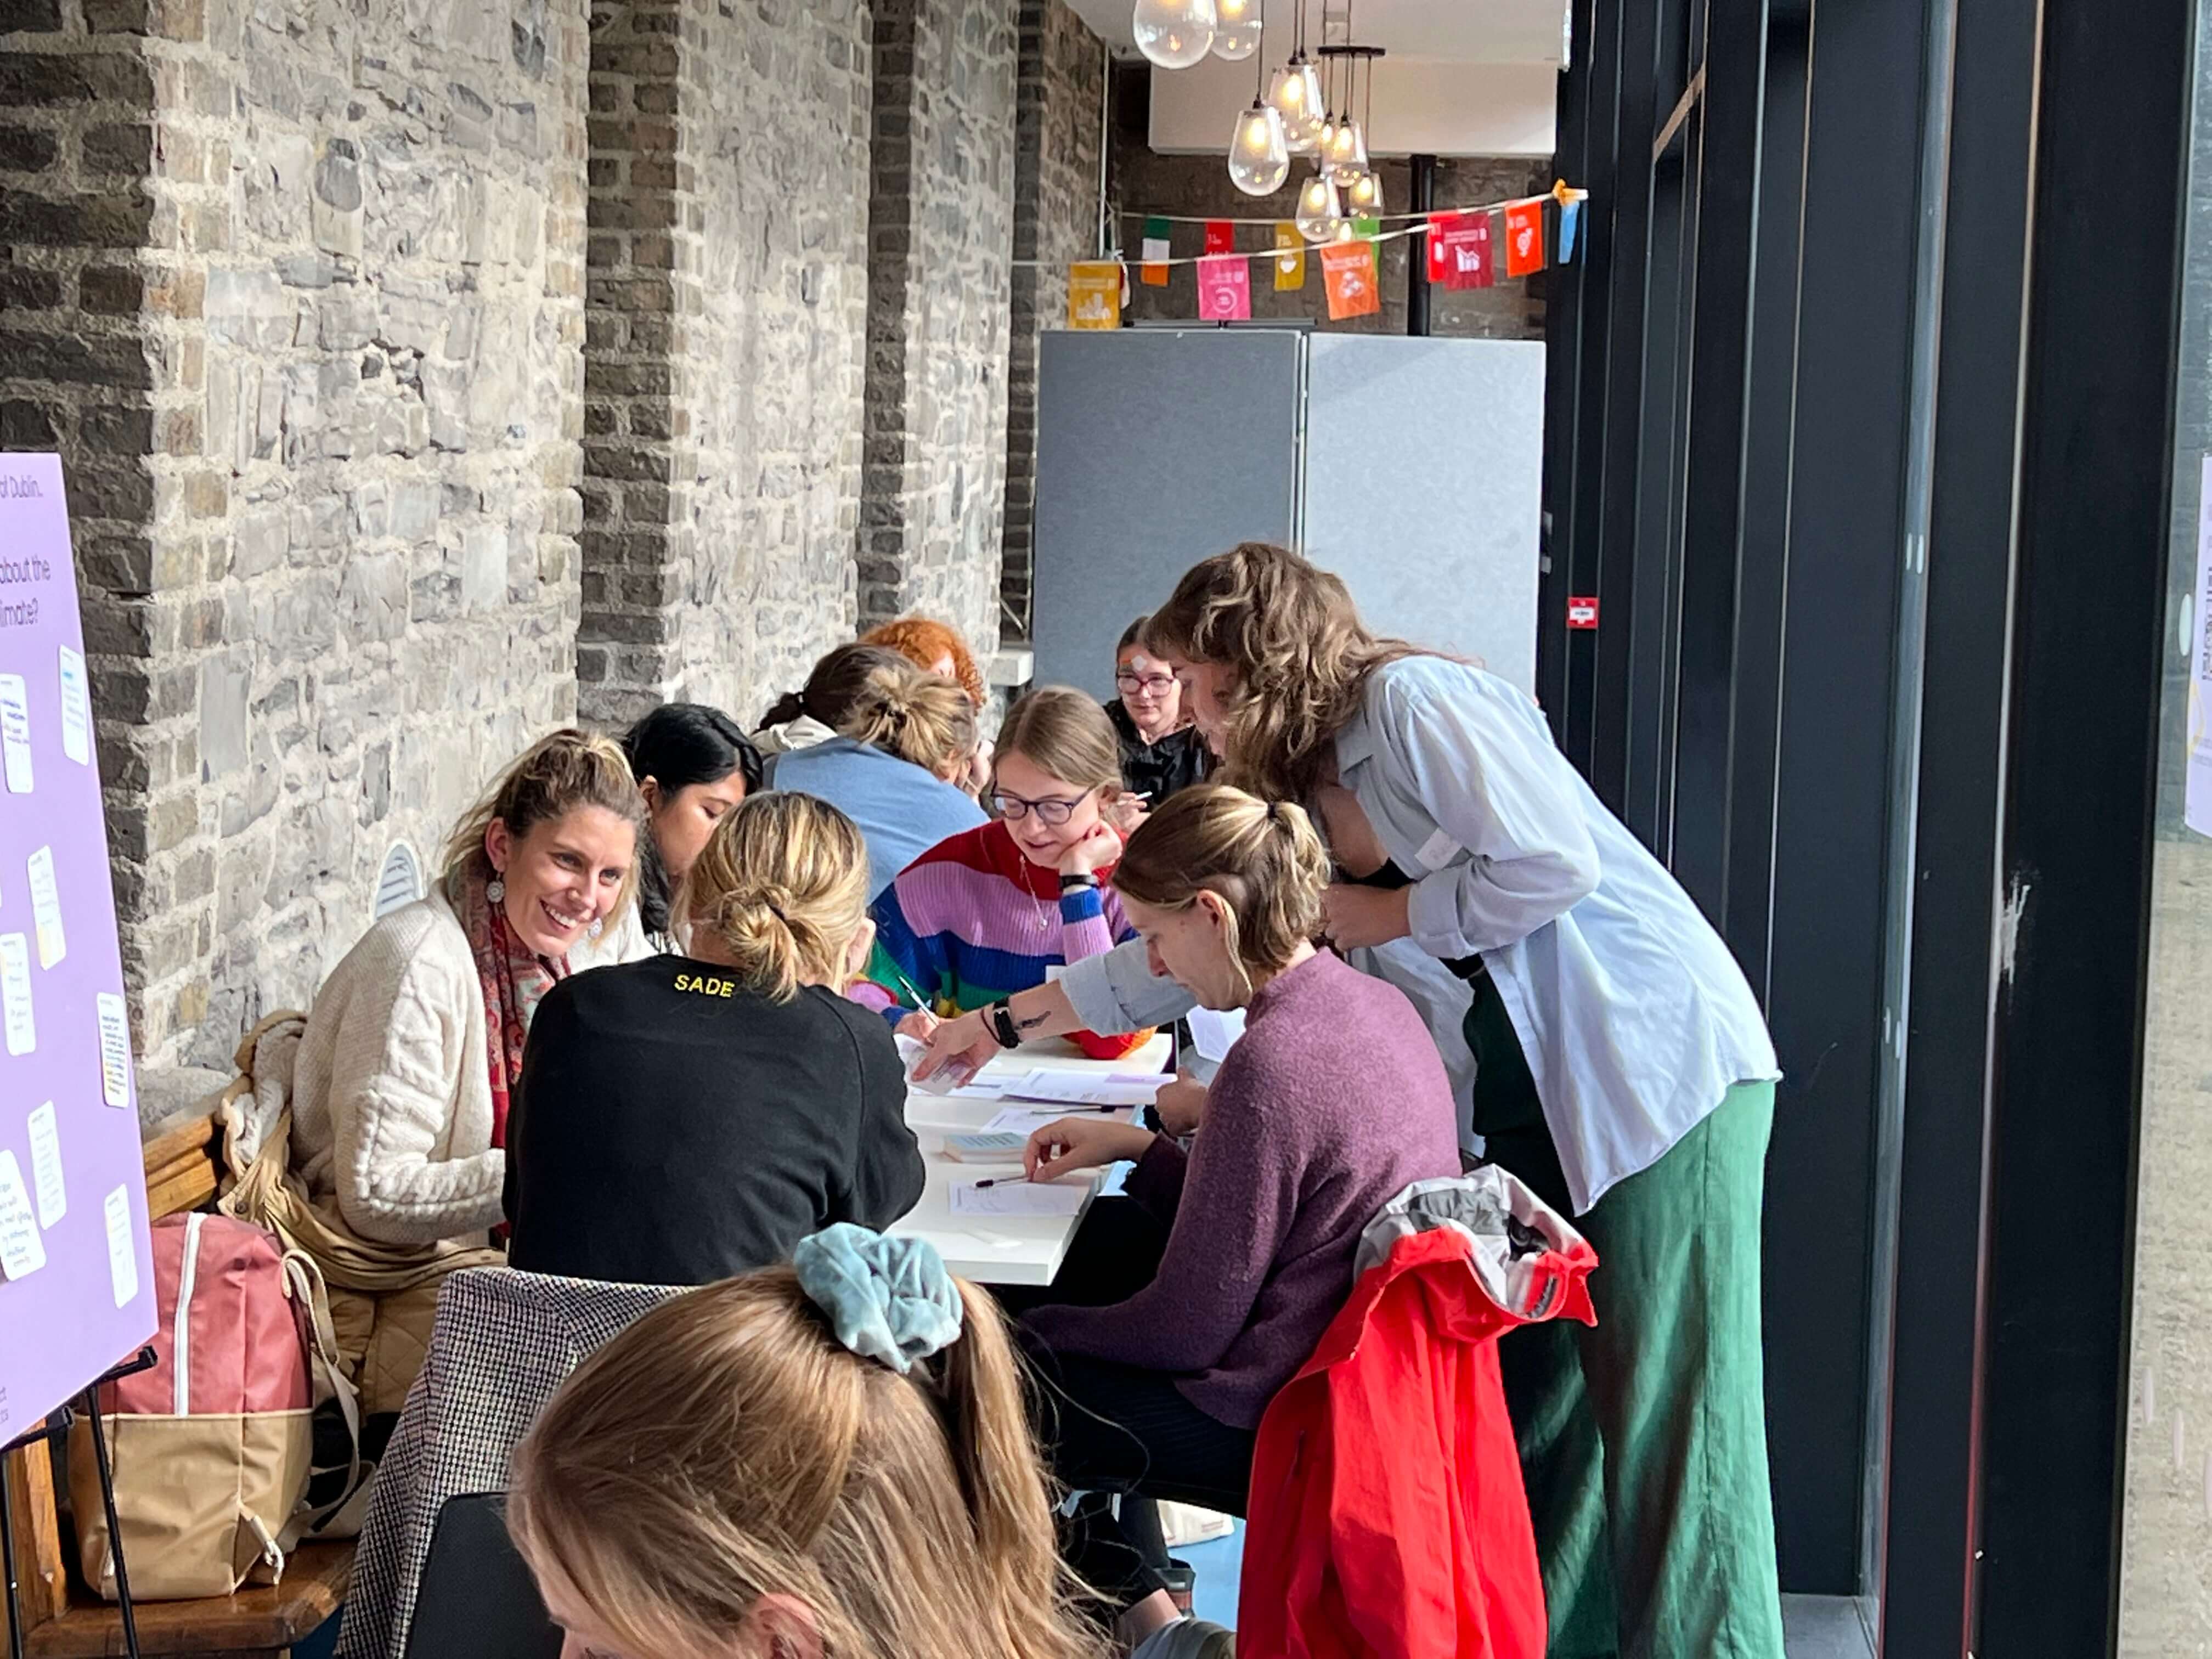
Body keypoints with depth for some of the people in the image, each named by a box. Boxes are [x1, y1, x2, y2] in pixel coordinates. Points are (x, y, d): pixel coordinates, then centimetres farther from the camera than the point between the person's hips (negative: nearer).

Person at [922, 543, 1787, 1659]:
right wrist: (1007, 1025, 25)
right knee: (1525, 1404, 7)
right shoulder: (1303, 791, 15)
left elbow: (1553, 865, -21)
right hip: (1527, 1109, 9)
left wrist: (1384, 915, -9)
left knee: (1666, 1409, -7)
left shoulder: (1412, 701, -12)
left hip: (1659, 1070, -9)